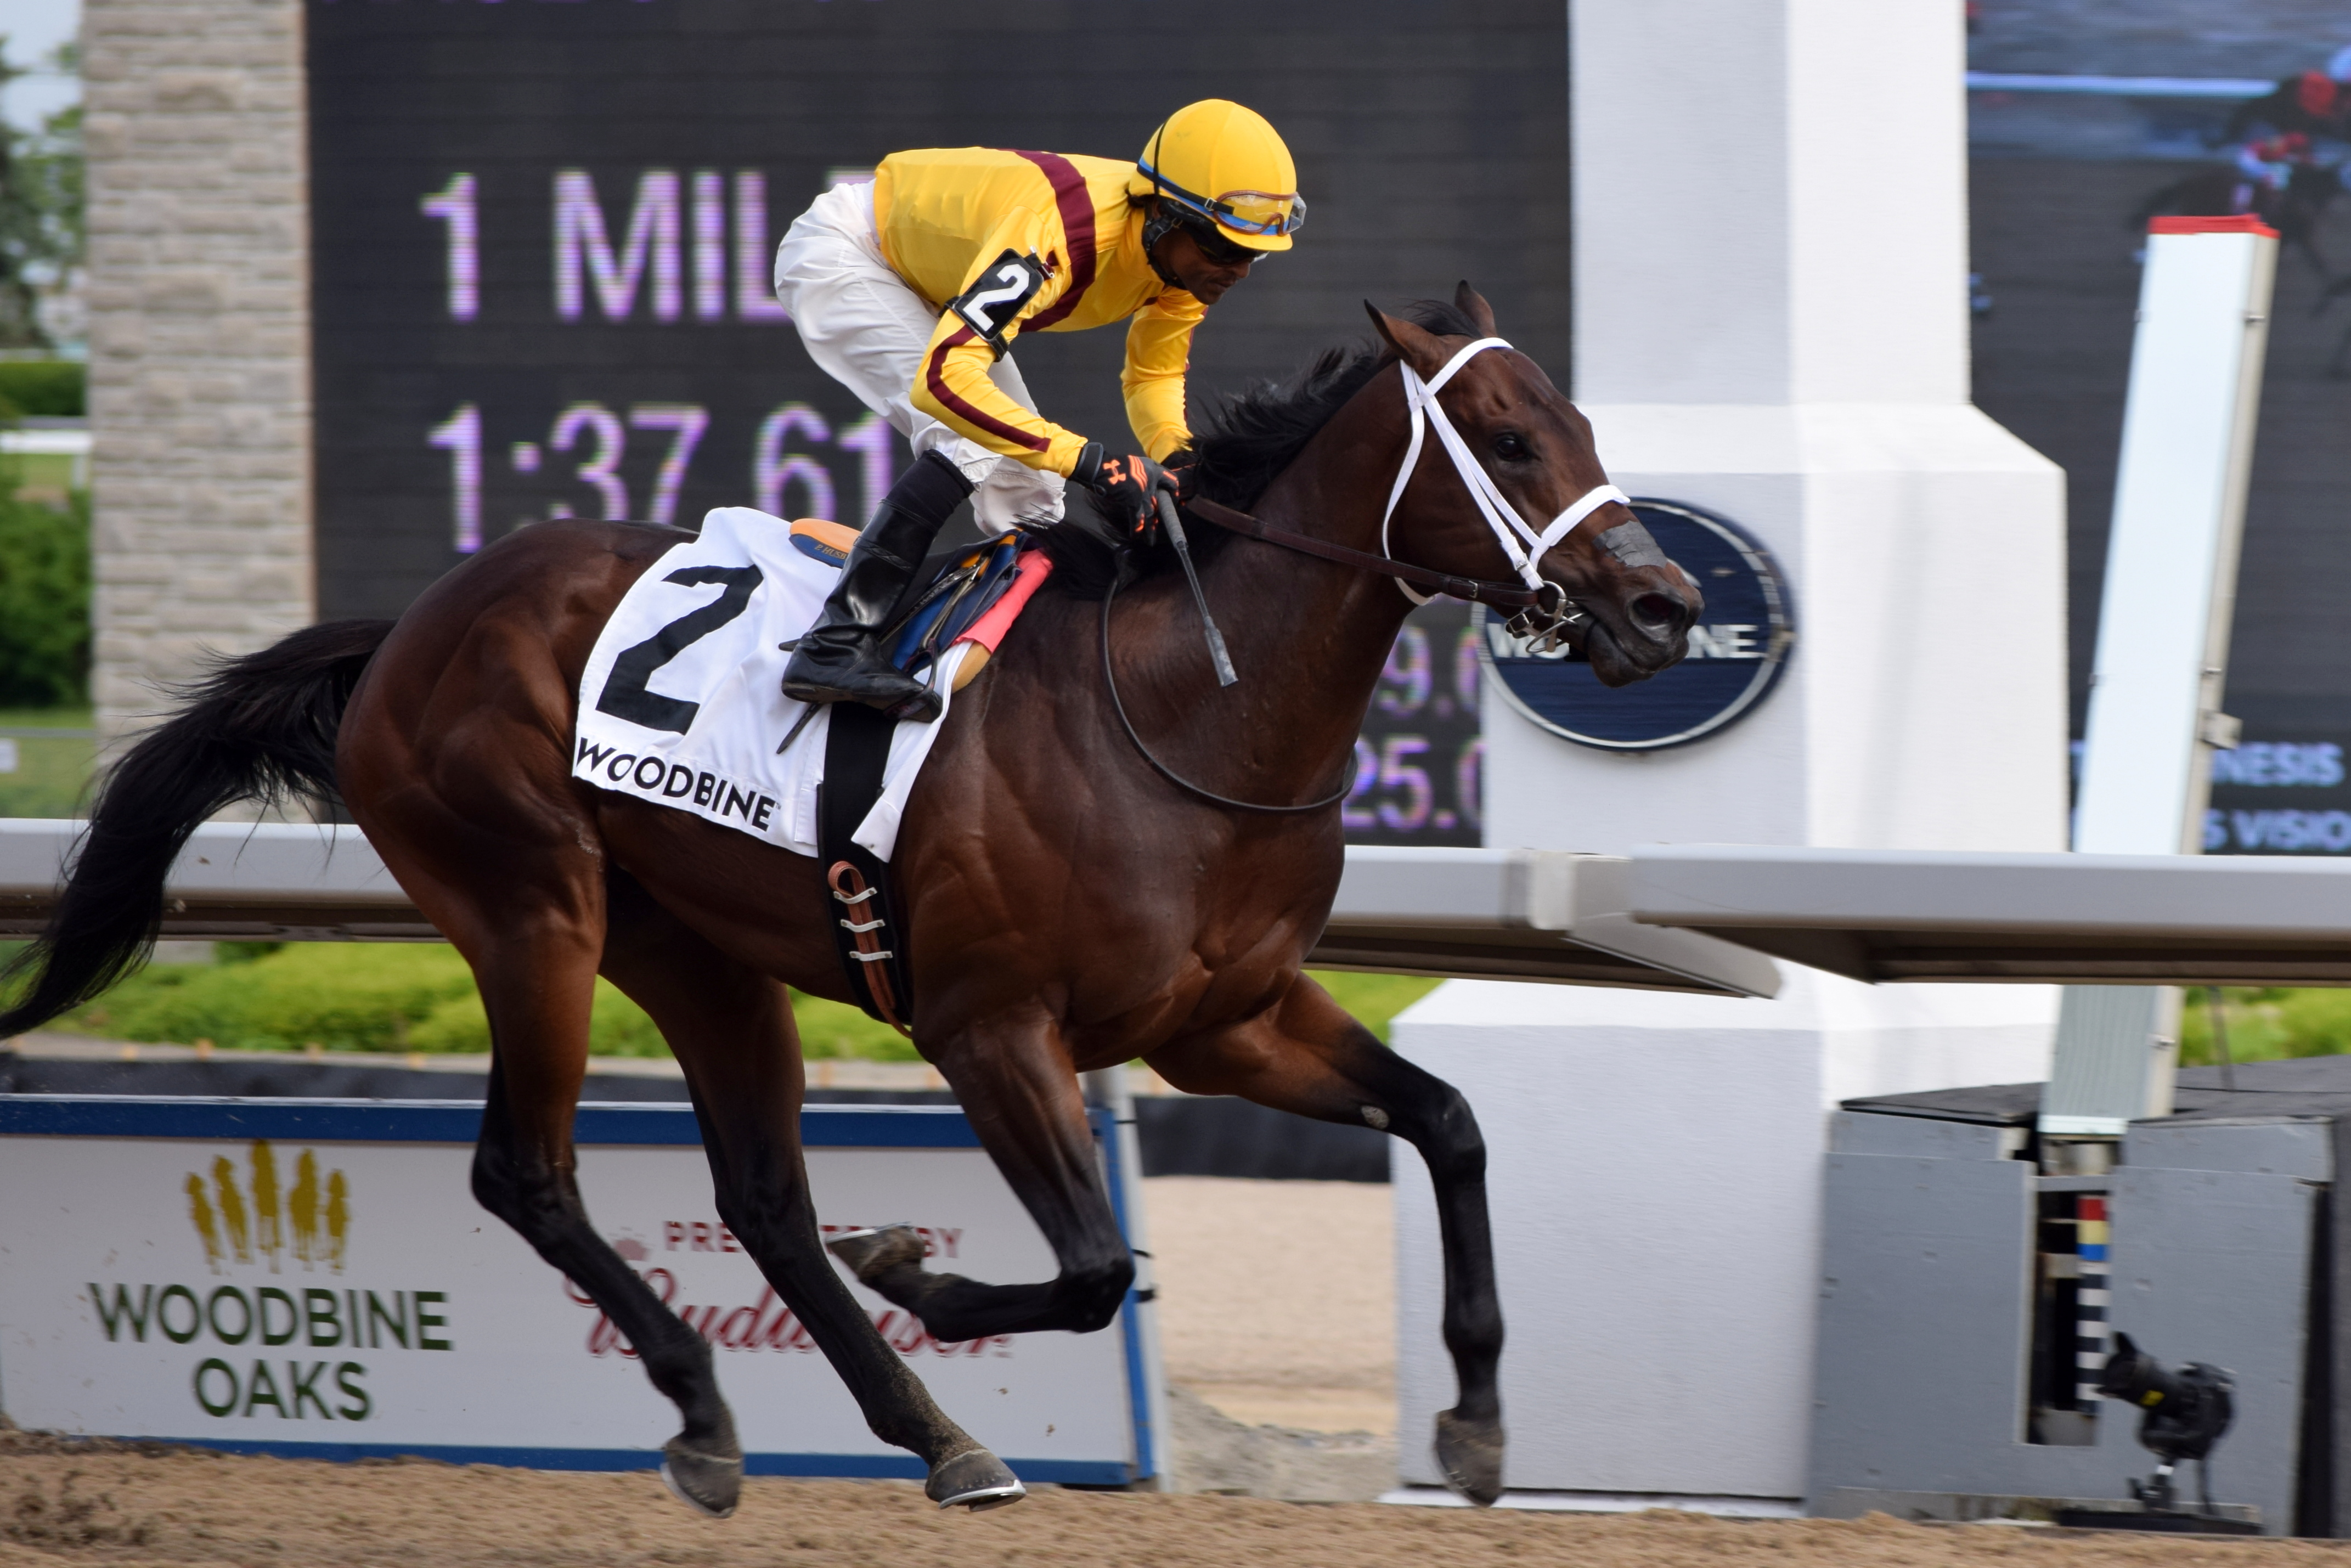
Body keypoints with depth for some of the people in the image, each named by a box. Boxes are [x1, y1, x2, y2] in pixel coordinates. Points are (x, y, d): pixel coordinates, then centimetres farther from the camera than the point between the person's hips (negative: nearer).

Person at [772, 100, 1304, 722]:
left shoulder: (1190, 254, -17)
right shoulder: (1060, 234, -43)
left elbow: (1153, 376, 1)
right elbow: (943, 378, -51)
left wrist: (1177, 458, -22)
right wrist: (1089, 460, -52)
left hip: (929, 287, 9)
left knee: (1027, 494, 3)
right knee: (975, 443, -26)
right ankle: (834, 647, -28)